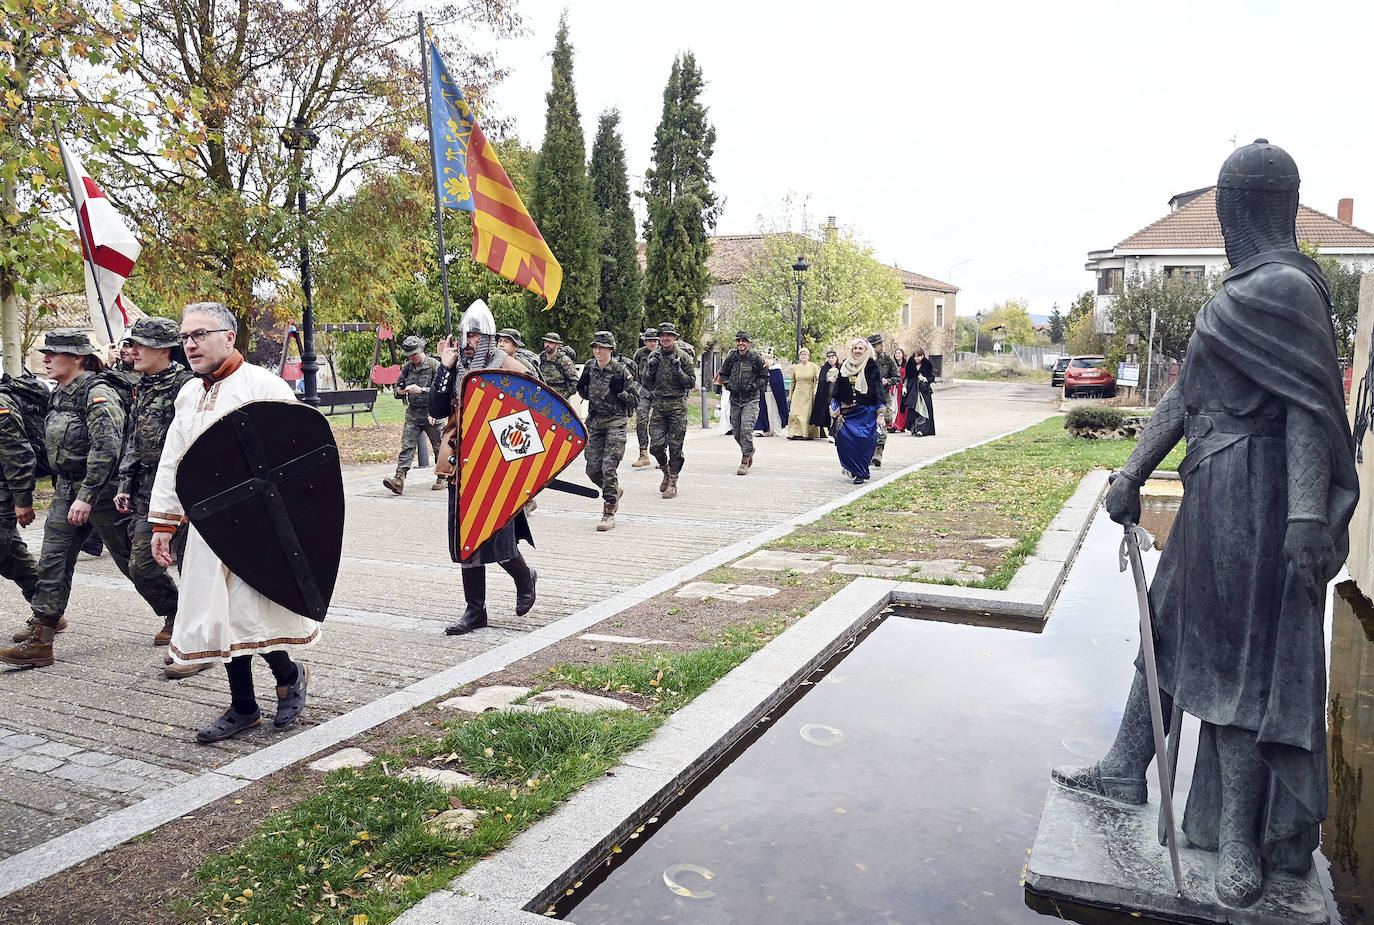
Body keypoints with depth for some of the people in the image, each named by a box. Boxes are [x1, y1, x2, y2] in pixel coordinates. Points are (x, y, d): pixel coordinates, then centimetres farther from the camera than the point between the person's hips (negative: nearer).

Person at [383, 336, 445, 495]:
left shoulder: (434, 365, -7)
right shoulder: (407, 368, 9)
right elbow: (396, 390, 18)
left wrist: (421, 390, -26)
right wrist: (400, 391, -7)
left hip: (432, 413, -4)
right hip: (413, 413, 4)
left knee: (438, 446, 6)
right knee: (407, 446, -7)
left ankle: (442, 477, 21)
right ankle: (399, 479, -15)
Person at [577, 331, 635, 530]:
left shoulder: (621, 371, -8)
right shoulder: (589, 367, 5)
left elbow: (635, 400, -4)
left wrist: (620, 391, -21)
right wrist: (581, 385, -3)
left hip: (615, 423, -5)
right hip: (594, 423, 5)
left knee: (608, 468, -12)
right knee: (592, 468, 4)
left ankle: (609, 514, -4)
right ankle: (615, 491, 33)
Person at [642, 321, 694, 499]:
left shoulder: (683, 356, 0)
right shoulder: (654, 357, 10)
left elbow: (691, 383, -1)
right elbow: (647, 383, 13)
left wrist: (679, 372, -17)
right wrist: (651, 370, -6)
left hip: (677, 406, -3)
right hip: (658, 406, 3)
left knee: (675, 446, -3)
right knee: (656, 445, -2)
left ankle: (672, 483, 4)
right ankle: (666, 471, 25)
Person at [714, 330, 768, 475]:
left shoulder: (756, 358, -2)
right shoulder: (731, 358, 7)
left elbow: (764, 377, 5)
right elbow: (723, 375, 19)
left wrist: (753, 386, -9)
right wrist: (728, 384, 1)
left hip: (751, 399, -4)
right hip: (735, 399, 4)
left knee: (746, 429, -15)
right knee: (736, 431, 7)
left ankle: (745, 463, -10)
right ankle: (749, 450, 35)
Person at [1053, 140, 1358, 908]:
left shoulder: (1283, 287, -13)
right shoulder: (1242, 295, 15)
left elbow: (1310, 401, -20)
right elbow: (1186, 396, 13)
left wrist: (1307, 515, -27)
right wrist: (1134, 474, 9)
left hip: (1250, 497, -10)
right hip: (1215, 494, 10)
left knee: (1240, 657, -2)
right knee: (1169, 624, 17)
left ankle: (1239, 837, 11)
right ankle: (1125, 771, 32)